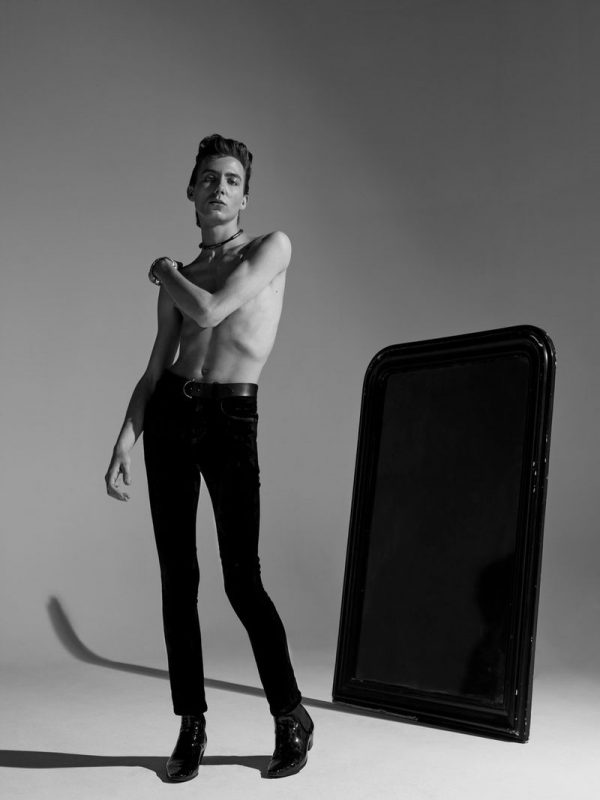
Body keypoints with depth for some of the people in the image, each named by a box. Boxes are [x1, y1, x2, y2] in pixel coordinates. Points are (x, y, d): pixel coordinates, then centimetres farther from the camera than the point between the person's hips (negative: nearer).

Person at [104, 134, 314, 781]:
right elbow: (154, 370, 12)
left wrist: (167, 272, 8)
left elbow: (208, 312, -10)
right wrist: (124, 443, 1)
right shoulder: (179, 281, 15)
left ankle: (292, 718, 12)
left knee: (242, 581, -6)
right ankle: (191, 726, 16)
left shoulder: (272, 248, 4)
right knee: (177, 577, 5)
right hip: (169, 415, 4)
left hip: (232, 420, -4)